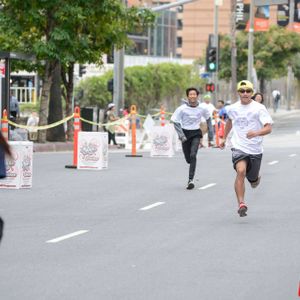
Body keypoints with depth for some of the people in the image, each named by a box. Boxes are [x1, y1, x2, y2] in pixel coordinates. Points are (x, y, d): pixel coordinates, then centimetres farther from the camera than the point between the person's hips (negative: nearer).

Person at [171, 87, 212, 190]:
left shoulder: (202, 108, -6)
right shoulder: (182, 108, -12)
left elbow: (208, 118, 14)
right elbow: (175, 122, -7)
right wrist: (181, 135, -13)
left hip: (196, 133, 0)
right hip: (185, 133, 0)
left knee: (193, 155, -19)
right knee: (188, 158, 7)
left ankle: (191, 180, -20)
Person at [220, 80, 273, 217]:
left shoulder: (259, 108, -8)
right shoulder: (233, 108, 5)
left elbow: (268, 128, -15)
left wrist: (257, 133, -34)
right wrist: (224, 138, 32)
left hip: (255, 149, 0)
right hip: (239, 147, 0)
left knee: (253, 180, 11)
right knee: (241, 171, -25)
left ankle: (256, 178, 50)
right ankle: (241, 204, -26)